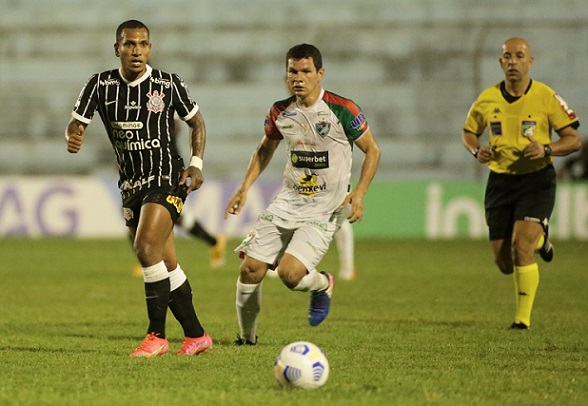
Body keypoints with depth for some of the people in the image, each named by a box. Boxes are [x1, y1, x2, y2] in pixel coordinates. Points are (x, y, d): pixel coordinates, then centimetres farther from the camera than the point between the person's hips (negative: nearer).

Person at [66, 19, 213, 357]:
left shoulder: (169, 85, -5)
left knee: (146, 249, -22)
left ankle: (157, 335, -14)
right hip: (131, 186, 4)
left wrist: (196, 164, -4)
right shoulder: (100, 86, 0)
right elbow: (76, 124, -2)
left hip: (167, 180, -4)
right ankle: (197, 335, 21)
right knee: (166, 265, 9)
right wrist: (73, 140, -26)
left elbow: (197, 122, 8)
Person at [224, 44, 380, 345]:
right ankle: (246, 337, 18)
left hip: (325, 209, -5)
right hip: (287, 201, 5)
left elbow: (372, 151, -2)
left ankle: (323, 285, 13)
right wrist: (245, 188, 10)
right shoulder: (280, 112, 3)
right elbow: (265, 149, 21)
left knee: (290, 273, -23)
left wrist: (359, 193, -15)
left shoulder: (342, 110, -11)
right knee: (250, 270, -5)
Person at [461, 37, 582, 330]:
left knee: (520, 245, -22)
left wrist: (547, 149, -22)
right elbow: (468, 132, 16)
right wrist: (476, 150, -6)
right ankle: (539, 239, 42)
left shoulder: (547, 98, -7)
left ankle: (523, 317, -8)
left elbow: (573, 139, -3)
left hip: (537, 179, -3)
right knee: (504, 264, 6)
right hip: (500, 181, 4)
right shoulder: (487, 99, 1)